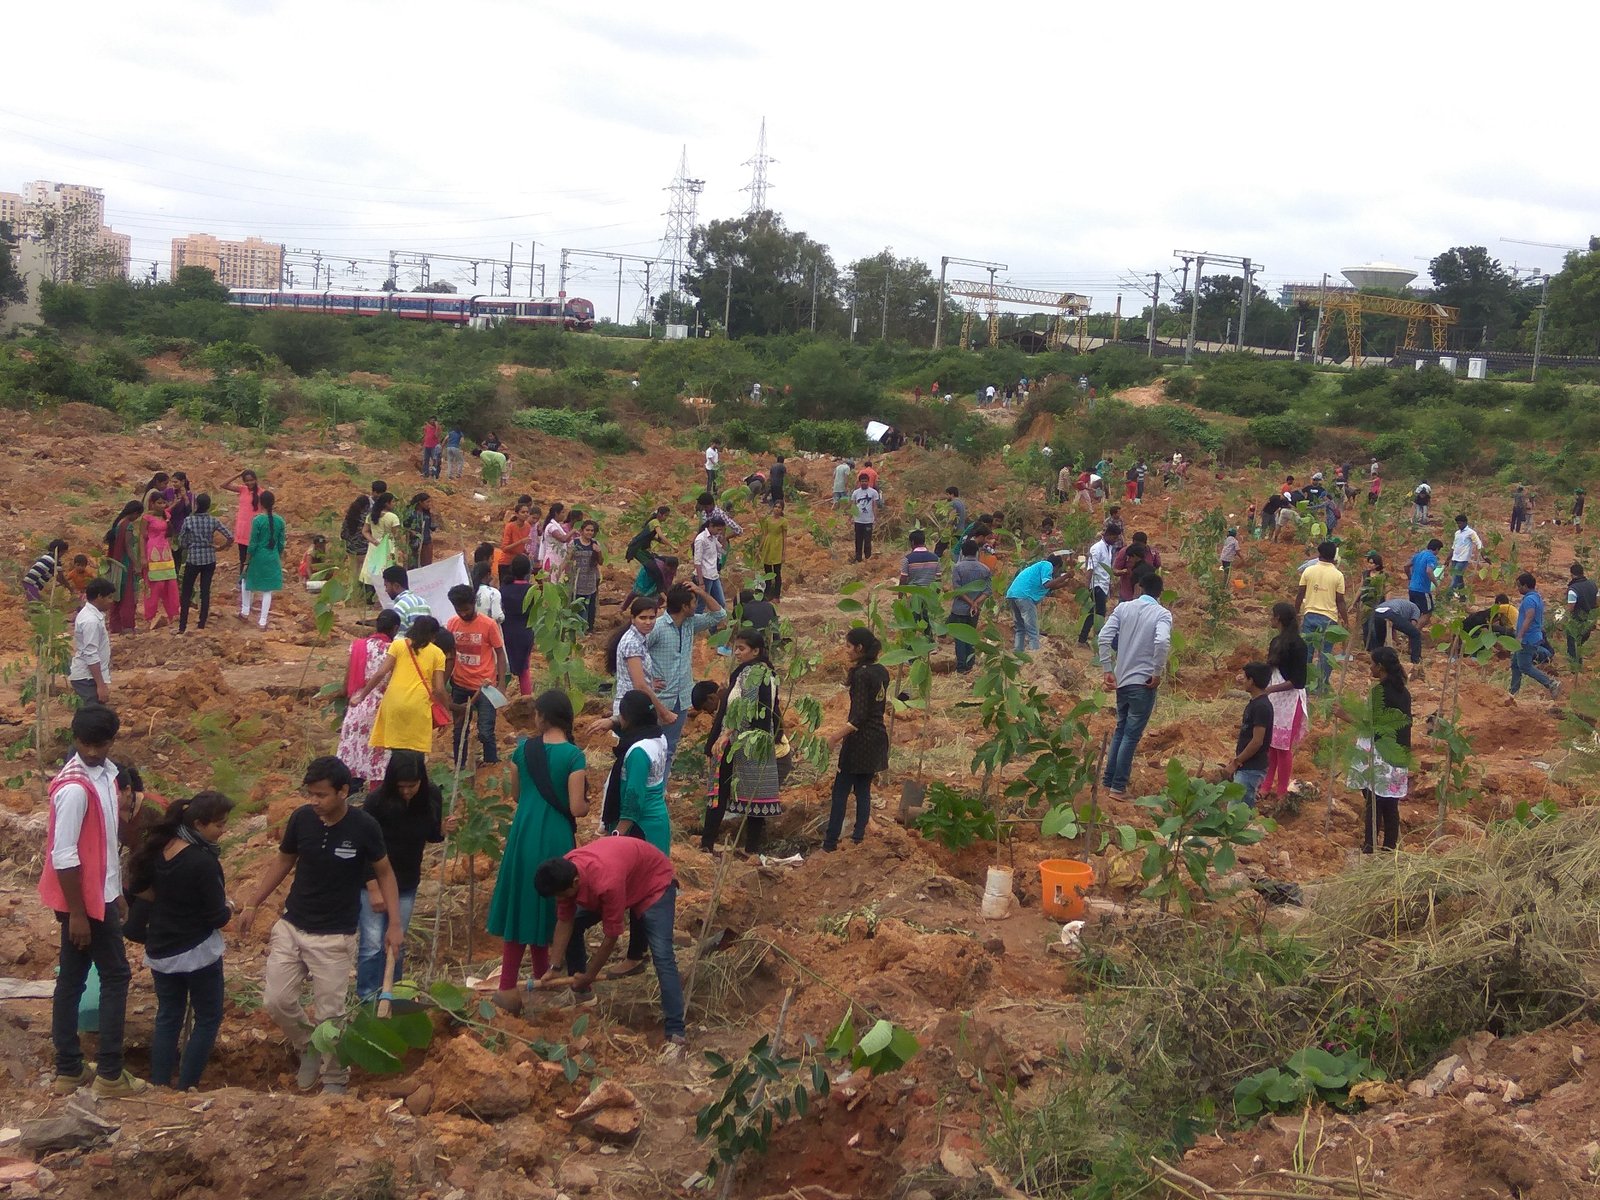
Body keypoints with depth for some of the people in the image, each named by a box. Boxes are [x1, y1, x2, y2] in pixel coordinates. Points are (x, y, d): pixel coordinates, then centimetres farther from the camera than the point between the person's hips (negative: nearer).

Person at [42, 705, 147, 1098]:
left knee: (72, 979, 12)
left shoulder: (105, 772, 6)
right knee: (115, 976, 0)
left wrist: (117, 891, 21)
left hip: (99, 894, 9)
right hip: (85, 900, -9)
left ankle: (69, 1071, 20)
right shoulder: (74, 788, -23)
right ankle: (110, 1074, 7)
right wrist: (77, 913, -20)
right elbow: (64, 856, -22)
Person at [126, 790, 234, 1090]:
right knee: (208, 1018, 9)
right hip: (197, 952, -7)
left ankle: (159, 1086, 18)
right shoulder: (204, 862, -24)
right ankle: (186, 1087, 8)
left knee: (168, 1017, 16)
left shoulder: (160, 848, -3)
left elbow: (138, 889, 10)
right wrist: (230, 907, 1)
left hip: (161, 951, 7)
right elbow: (218, 918, -19)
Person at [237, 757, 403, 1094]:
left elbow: (384, 873, -2)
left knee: (329, 1015, 3)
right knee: (276, 1001, 0)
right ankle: (308, 1047, 29)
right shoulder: (301, 818, -9)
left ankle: (335, 1079, 25)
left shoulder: (363, 827, -17)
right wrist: (253, 905, 9)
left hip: (335, 937, -3)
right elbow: (283, 861, 9)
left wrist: (395, 924, -9)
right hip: (291, 927, 3)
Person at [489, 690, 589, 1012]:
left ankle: (508, 986, 8)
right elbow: (577, 808, -14)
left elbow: (517, 795, 10)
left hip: (523, 834, 3)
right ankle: (541, 974, 25)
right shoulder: (573, 756, -13)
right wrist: (588, 804, 8)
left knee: (520, 905, 9)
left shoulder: (524, 749, -1)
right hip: (556, 838, -2)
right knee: (546, 906, 13)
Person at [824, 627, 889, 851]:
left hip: (860, 740, -8)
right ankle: (859, 838, 14)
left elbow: (859, 716, -21)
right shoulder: (881, 671, 7)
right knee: (863, 790, 13)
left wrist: (836, 737, -18)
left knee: (840, 791, -1)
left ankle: (831, 842, 1)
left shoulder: (861, 674, -18)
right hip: (878, 738, 8)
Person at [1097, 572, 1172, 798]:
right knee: (1132, 735, 1)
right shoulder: (1162, 614, -7)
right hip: (1144, 682, -5)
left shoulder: (1123, 608, 4)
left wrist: (1108, 670, 1)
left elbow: (1104, 637, -5)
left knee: (1120, 729, 20)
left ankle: (1108, 779, 23)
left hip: (1122, 679, 5)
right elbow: (1162, 641, -26)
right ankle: (1118, 786, 3)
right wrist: (1158, 673, -15)